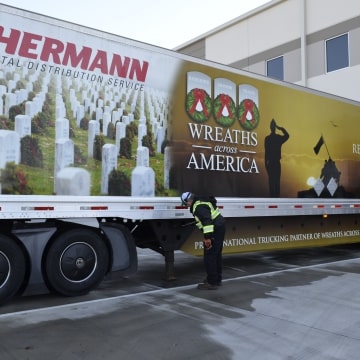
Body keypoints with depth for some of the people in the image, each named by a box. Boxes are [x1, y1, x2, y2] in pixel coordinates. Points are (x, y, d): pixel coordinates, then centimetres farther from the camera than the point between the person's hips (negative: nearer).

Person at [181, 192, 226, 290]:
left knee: (209, 257, -7)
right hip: (220, 227, 11)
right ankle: (217, 279, 30)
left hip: (215, 230, -11)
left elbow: (207, 221, -28)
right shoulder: (202, 200, 14)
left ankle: (212, 283, -3)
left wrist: (207, 237, -29)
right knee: (217, 255, 19)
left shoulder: (199, 206, -19)